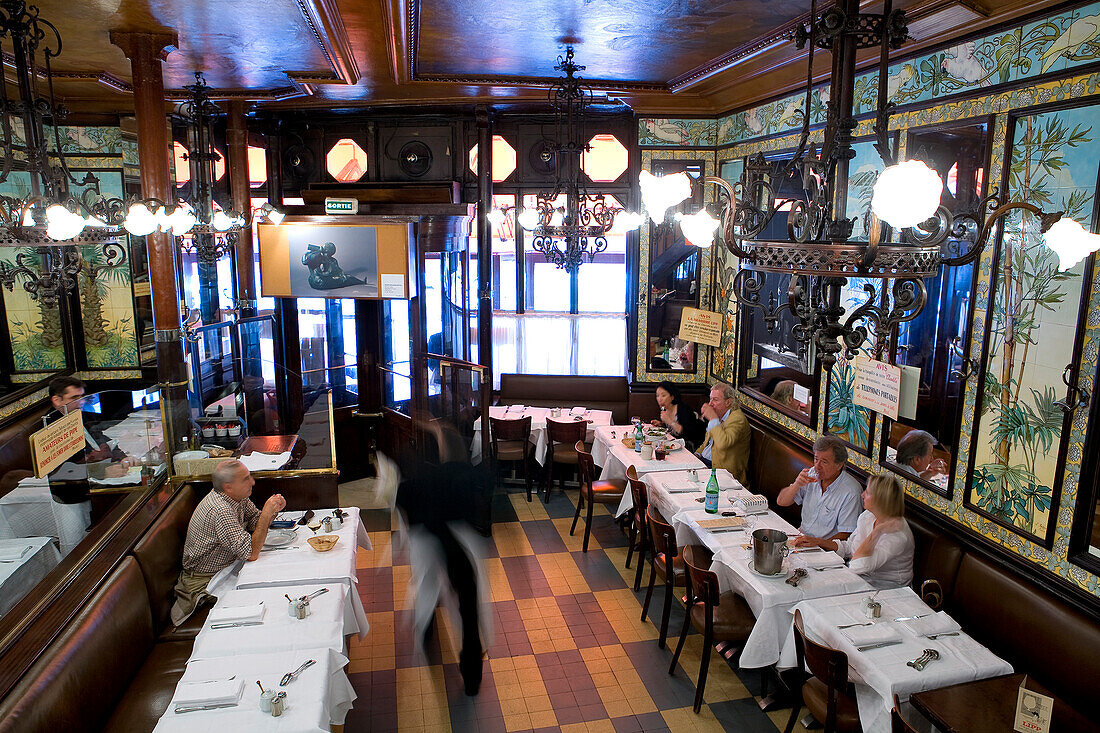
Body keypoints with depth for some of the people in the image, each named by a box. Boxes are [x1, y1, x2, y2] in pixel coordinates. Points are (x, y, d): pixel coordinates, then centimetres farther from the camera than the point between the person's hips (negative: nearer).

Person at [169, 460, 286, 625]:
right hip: (205, 580, -9)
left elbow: (255, 524, 7)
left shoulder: (238, 497, -5)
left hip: (227, 567, 9)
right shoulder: (220, 512, -33)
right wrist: (267, 513, -31)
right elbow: (252, 554, -34)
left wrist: (273, 510, -13)